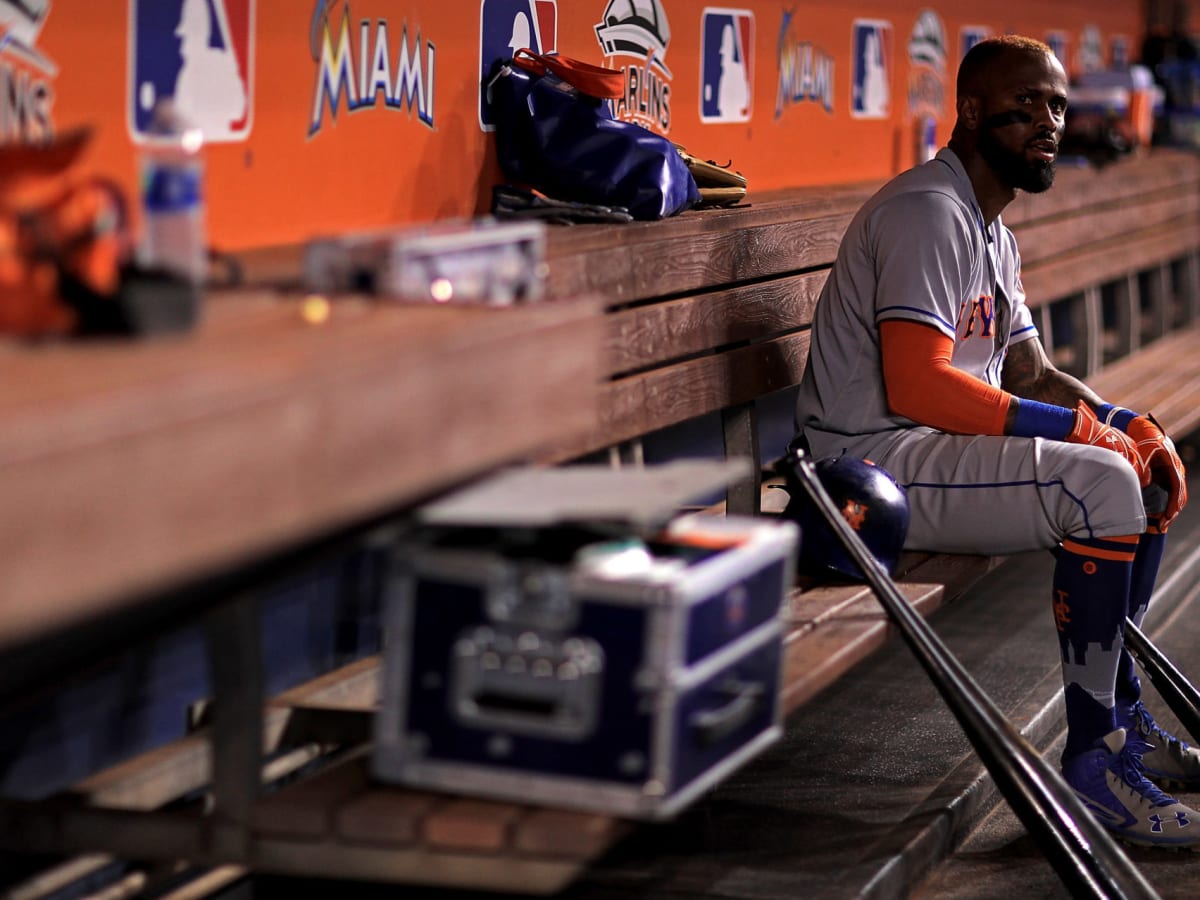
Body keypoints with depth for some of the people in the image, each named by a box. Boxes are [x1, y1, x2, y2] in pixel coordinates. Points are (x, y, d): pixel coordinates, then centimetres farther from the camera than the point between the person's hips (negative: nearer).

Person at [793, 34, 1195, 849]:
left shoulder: (992, 229, 18)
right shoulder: (929, 211, -15)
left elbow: (1030, 372, 19)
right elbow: (917, 386, -25)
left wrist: (1134, 428, 2)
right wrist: (1081, 427, -19)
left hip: (939, 447, 11)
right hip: (873, 463, -11)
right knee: (1100, 483, -25)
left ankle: (1122, 718, 17)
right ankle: (1092, 758, -18)